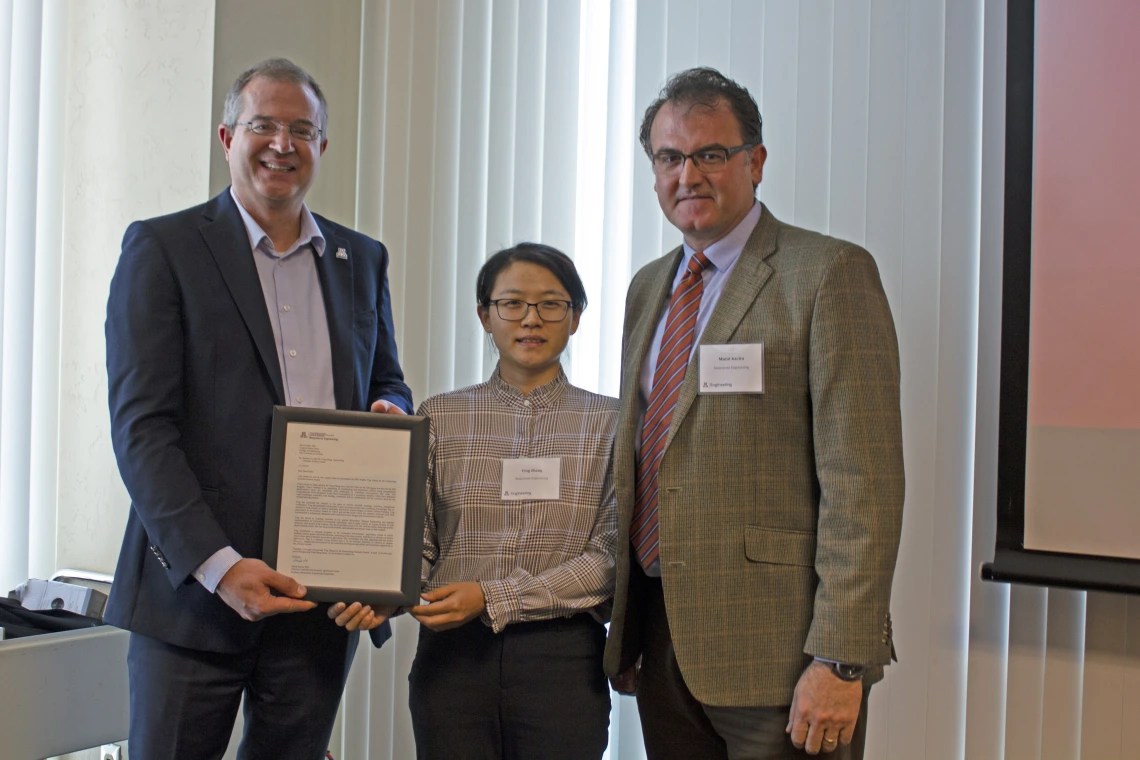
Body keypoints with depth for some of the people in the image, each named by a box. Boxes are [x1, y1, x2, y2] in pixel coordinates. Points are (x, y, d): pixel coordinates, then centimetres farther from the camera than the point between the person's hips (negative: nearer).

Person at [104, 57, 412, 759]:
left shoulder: (363, 259, 14)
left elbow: (389, 385, 23)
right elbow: (141, 425, -8)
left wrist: (391, 411, -3)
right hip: (196, 589, -4)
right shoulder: (163, 248, -1)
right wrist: (216, 565, -18)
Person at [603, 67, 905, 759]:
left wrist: (840, 660, -19)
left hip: (775, 649, -6)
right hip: (661, 636, 7)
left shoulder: (829, 273, -9)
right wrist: (627, 626, 14)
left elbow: (864, 479, -15)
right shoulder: (648, 287, 14)